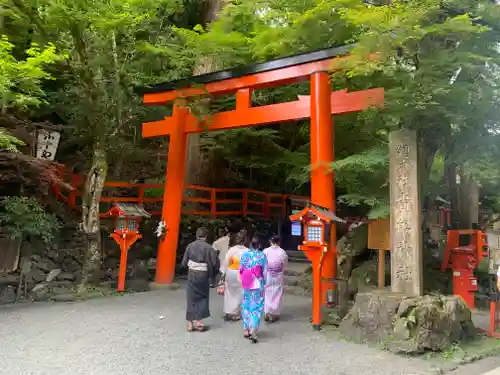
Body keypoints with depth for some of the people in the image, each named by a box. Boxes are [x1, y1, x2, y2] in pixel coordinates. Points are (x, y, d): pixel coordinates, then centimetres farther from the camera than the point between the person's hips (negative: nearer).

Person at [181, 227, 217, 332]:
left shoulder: (190, 246, -2)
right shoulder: (208, 247, -11)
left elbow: (184, 262, 1)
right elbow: (213, 263, -13)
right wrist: (211, 275, 6)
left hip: (191, 275, 2)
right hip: (203, 276, -2)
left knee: (191, 298, 10)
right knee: (203, 298, 12)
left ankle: (190, 323, 14)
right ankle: (198, 321, 10)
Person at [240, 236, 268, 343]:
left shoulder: (244, 255, -4)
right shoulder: (262, 256, -9)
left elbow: (240, 270, 0)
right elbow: (265, 272, -5)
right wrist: (264, 283, 8)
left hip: (246, 285, 2)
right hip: (258, 285, -2)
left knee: (246, 306, 15)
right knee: (257, 308, 4)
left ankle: (246, 330, 23)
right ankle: (253, 331, -5)